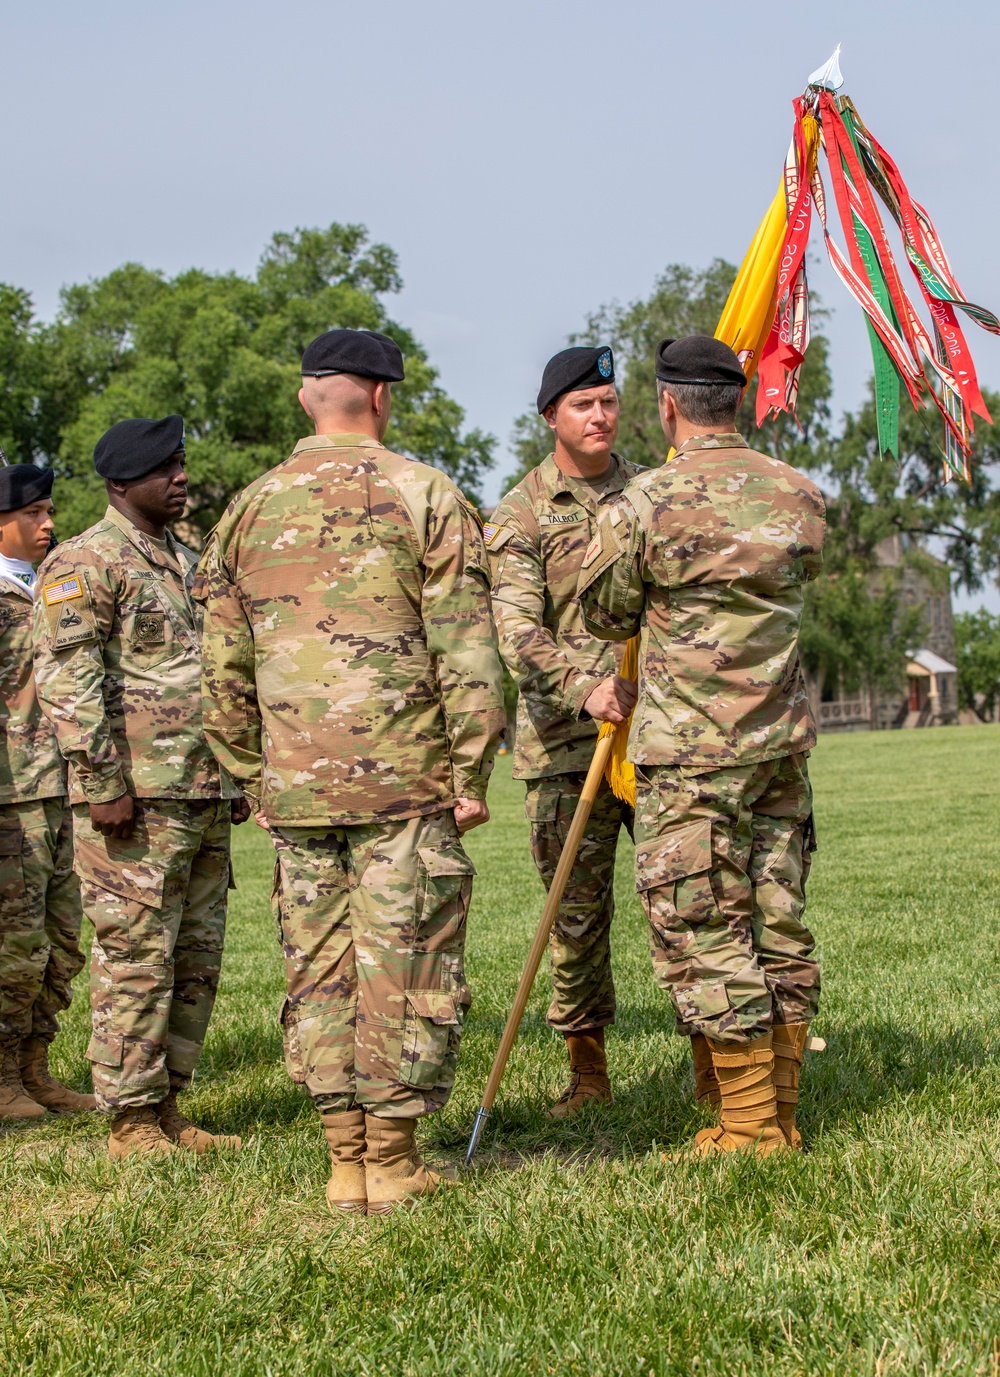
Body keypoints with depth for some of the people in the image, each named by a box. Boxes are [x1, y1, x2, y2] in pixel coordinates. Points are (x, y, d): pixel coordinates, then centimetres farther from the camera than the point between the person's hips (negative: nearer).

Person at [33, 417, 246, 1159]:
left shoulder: (187, 563, 20)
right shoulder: (86, 562, -7)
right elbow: (68, 680, -15)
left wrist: (236, 776, 21)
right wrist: (103, 784, -20)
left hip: (204, 797, 8)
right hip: (137, 798, -8)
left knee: (197, 962, 10)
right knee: (135, 959, -5)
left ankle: (166, 1107, 18)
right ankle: (131, 1122, 1)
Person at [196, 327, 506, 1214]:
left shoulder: (248, 511, 11)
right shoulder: (423, 495, -2)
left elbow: (224, 673, 13)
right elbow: (465, 651, -7)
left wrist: (252, 780, 20)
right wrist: (471, 774, -2)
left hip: (294, 786, 4)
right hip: (405, 778, -4)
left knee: (319, 968, 9)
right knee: (406, 964, 2)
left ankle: (346, 1161, 12)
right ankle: (394, 1161, 6)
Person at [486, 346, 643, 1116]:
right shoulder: (521, 515, 2)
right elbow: (518, 628, -11)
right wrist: (584, 687, -27)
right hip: (565, 738, -2)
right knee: (577, 909, 4)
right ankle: (587, 1073, 16)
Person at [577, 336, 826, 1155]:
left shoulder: (648, 504, -12)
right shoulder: (798, 495, 5)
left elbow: (604, 614, 0)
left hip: (691, 749, -6)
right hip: (783, 741, 6)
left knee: (706, 934, 0)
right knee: (779, 924, 11)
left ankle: (749, 1127, 2)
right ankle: (782, 1115, 17)